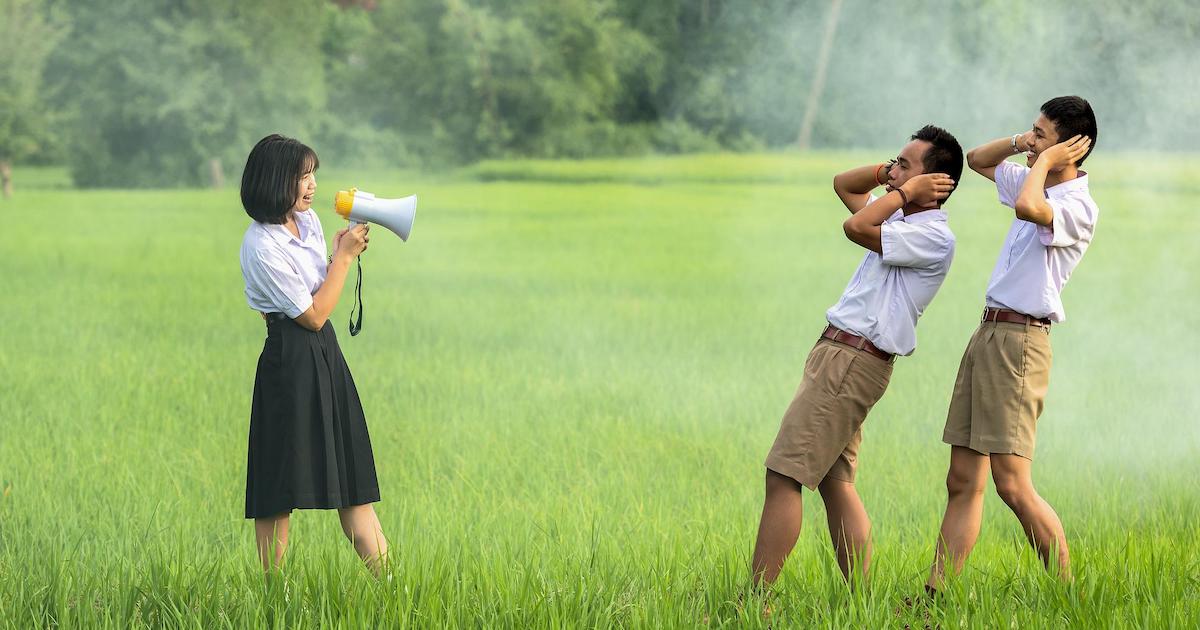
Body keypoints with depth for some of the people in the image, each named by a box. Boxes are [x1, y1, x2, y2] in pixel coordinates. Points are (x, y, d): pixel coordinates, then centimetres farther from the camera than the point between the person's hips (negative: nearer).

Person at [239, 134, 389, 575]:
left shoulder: (308, 220, 8)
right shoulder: (262, 247, -18)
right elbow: (313, 315, -14)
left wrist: (343, 254, 4)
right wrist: (344, 257, -8)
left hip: (326, 356, 9)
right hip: (291, 362, -9)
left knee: (352, 478, 8)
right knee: (281, 491, -2)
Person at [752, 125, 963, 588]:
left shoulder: (934, 237, -13)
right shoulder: (903, 220, 16)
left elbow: (856, 227, -24)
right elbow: (843, 185, 29)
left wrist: (906, 190, -10)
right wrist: (888, 175, 11)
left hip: (853, 361, -10)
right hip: (840, 356, 10)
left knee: (783, 477, -12)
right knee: (835, 484, 9)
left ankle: (755, 601, -12)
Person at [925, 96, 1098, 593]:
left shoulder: (1078, 207, -13)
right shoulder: (1037, 183, 16)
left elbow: (1028, 207, -34)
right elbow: (976, 160, 31)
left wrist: (1044, 160, -15)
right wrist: (1019, 143, 11)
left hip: (1019, 341, -9)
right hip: (988, 332, 9)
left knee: (1013, 486, -13)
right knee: (963, 482, 6)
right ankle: (935, 597, 6)